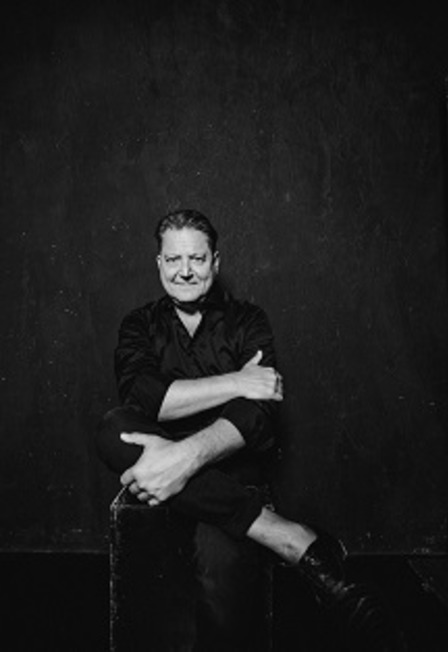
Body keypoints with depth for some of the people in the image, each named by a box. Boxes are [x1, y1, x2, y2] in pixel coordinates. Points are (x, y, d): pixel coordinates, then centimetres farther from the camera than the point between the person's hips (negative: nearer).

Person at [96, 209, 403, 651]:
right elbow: (140, 396, -11)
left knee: (219, 570, -37)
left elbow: (257, 412, -11)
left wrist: (188, 457, -29)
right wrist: (236, 382, -16)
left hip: (229, 472, -2)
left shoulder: (246, 321, 7)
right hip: (158, 467, 2)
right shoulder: (140, 325, 11)